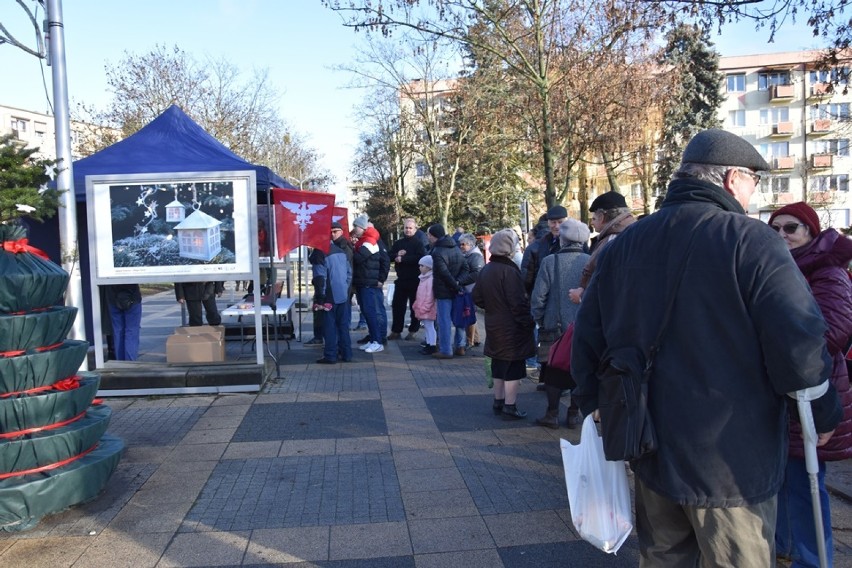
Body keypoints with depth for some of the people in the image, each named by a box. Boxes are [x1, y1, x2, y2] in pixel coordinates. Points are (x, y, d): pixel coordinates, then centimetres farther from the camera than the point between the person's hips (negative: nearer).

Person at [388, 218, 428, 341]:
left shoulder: (419, 243, -4)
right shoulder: (398, 243, 13)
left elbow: (420, 257, -20)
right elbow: (390, 256, 7)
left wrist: (402, 259, -18)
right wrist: (397, 254, -13)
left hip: (415, 280, -5)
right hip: (401, 279, 5)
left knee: (414, 306, 5)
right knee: (397, 305, 7)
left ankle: (413, 331, 14)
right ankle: (396, 331, 16)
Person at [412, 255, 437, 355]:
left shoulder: (431, 279, -19)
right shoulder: (424, 278, 14)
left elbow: (430, 295, -22)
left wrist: (425, 308, -21)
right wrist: (417, 306, 20)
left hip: (428, 309, -10)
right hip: (422, 309, 10)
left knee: (429, 326, -4)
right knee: (427, 327, 15)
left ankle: (432, 347, 1)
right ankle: (428, 345, 22)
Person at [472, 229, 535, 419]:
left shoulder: (485, 270, 5)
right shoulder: (509, 270, -20)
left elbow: (477, 298, 11)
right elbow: (518, 302, -22)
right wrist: (528, 322, -12)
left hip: (494, 326, 8)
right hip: (512, 328, -8)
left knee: (499, 367, 18)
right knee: (513, 368, 1)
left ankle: (498, 402, 28)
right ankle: (509, 407, 5)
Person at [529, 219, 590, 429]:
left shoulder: (550, 262, -10)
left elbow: (538, 296, -9)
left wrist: (539, 319, 5)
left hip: (555, 327, -1)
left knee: (553, 372, 10)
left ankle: (552, 415, 15)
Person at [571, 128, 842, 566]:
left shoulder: (623, 245, 4)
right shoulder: (752, 241, -14)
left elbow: (588, 337, 7)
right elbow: (799, 344, -19)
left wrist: (595, 408, 19)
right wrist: (824, 415, -1)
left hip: (650, 454, 6)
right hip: (733, 463, -5)